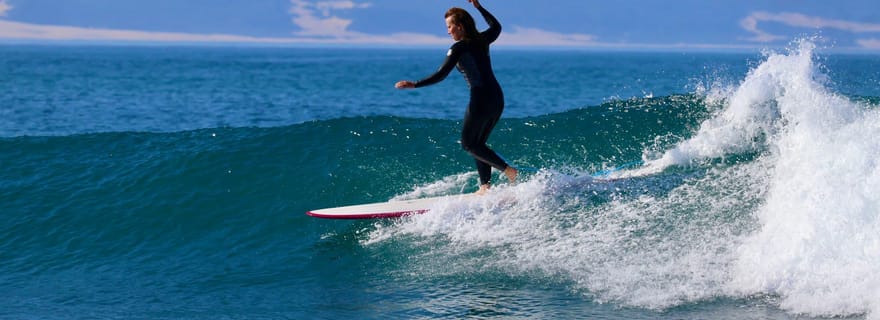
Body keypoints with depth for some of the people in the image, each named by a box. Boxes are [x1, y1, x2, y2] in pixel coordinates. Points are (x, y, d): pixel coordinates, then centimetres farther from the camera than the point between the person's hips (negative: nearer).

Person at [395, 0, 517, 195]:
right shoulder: (482, 40, 11)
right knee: (478, 143, 15)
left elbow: (441, 75, -15)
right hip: (497, 98, 8)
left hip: (481, 100, -8)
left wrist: (415, 85, -14)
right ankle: (486, 186, 6)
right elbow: (496, 27, 35)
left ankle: (507, 170, -8)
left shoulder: (459, 48, -9)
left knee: (469, 144, 3)